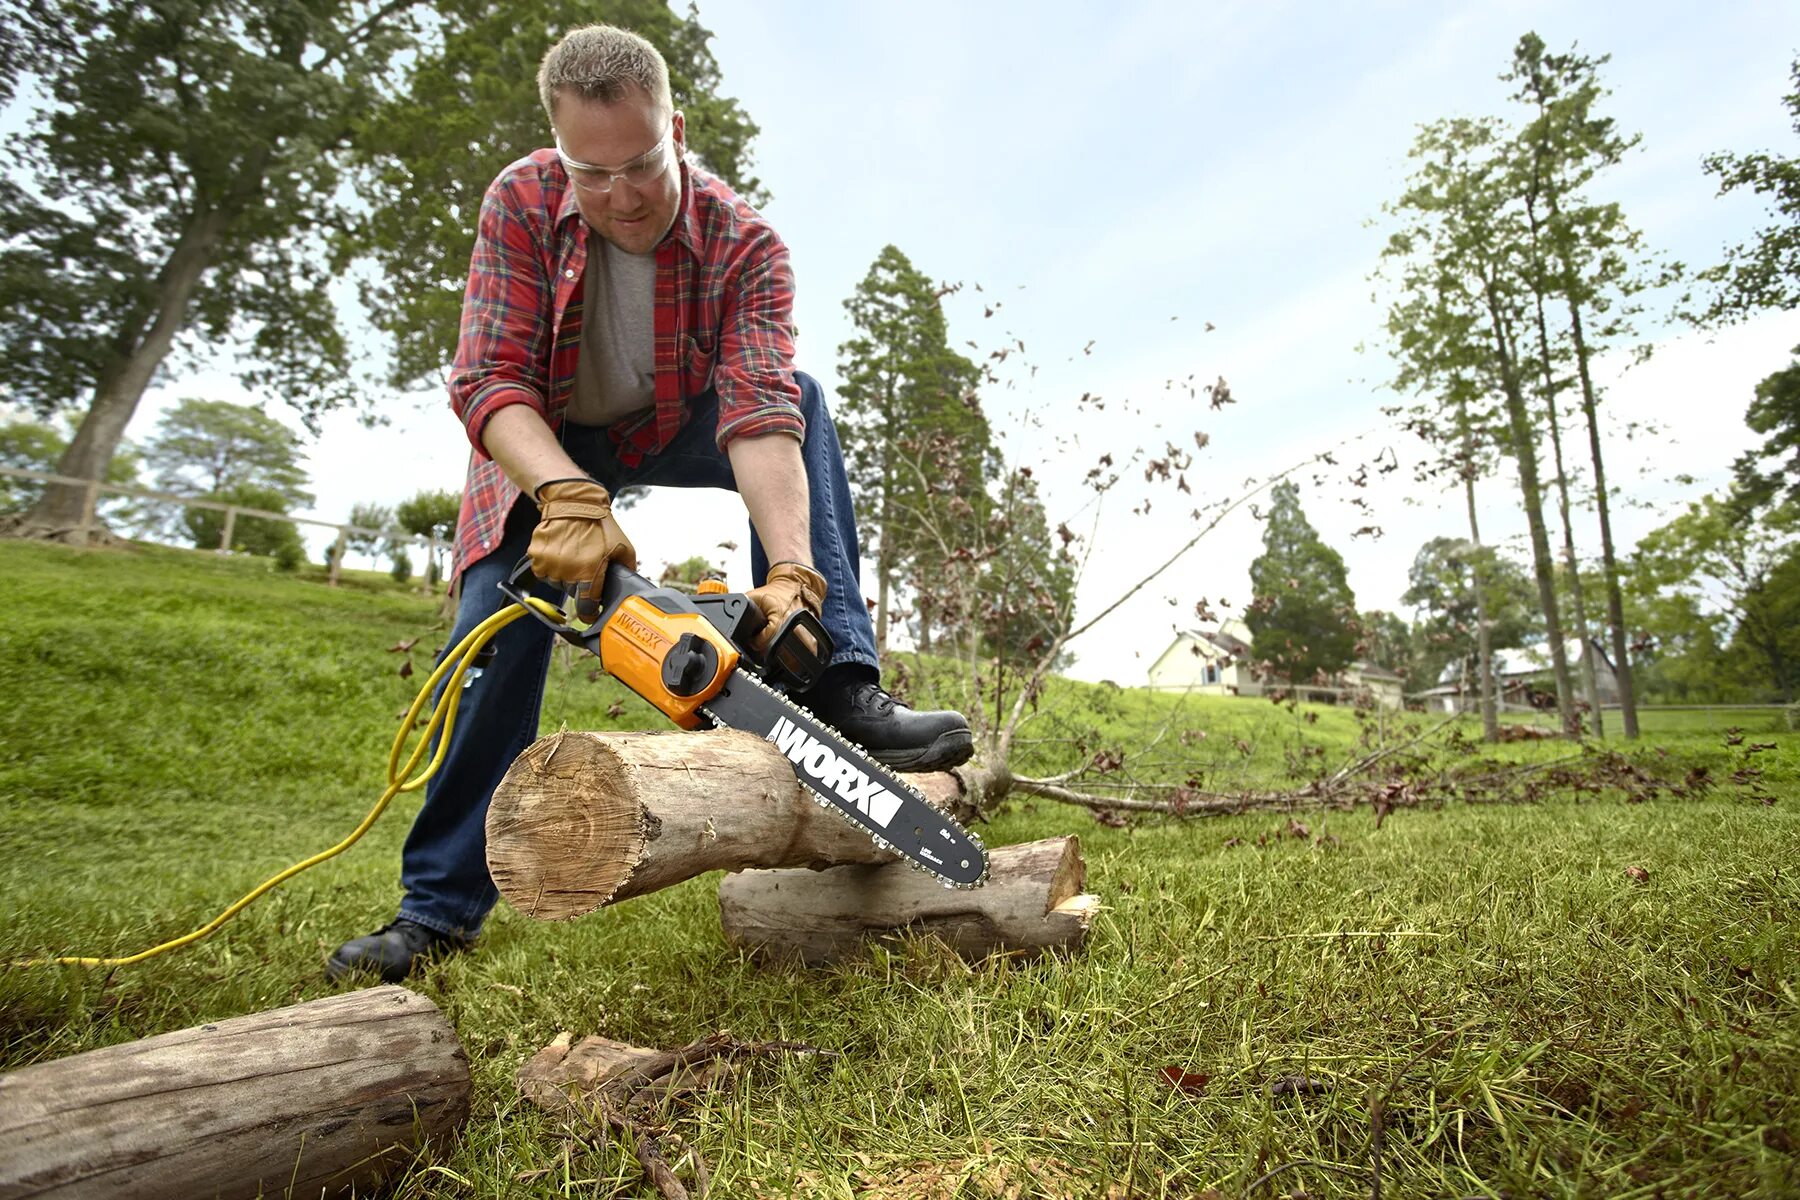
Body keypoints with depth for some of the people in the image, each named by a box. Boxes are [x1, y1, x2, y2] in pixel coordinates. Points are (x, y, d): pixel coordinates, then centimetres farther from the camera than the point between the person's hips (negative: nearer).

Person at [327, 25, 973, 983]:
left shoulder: (742, 244, -25)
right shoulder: (521, 204, -22)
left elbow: (759, 415, -38)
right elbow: (486, 381, -29)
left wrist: (794, 573, -53)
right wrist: (570, 499, -48)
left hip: (670, 430, 0)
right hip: (543, 450, 1)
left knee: (800, 397, -27)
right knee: (498, 629, -14)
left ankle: (837, 688, -37)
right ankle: (439, 905, 1)